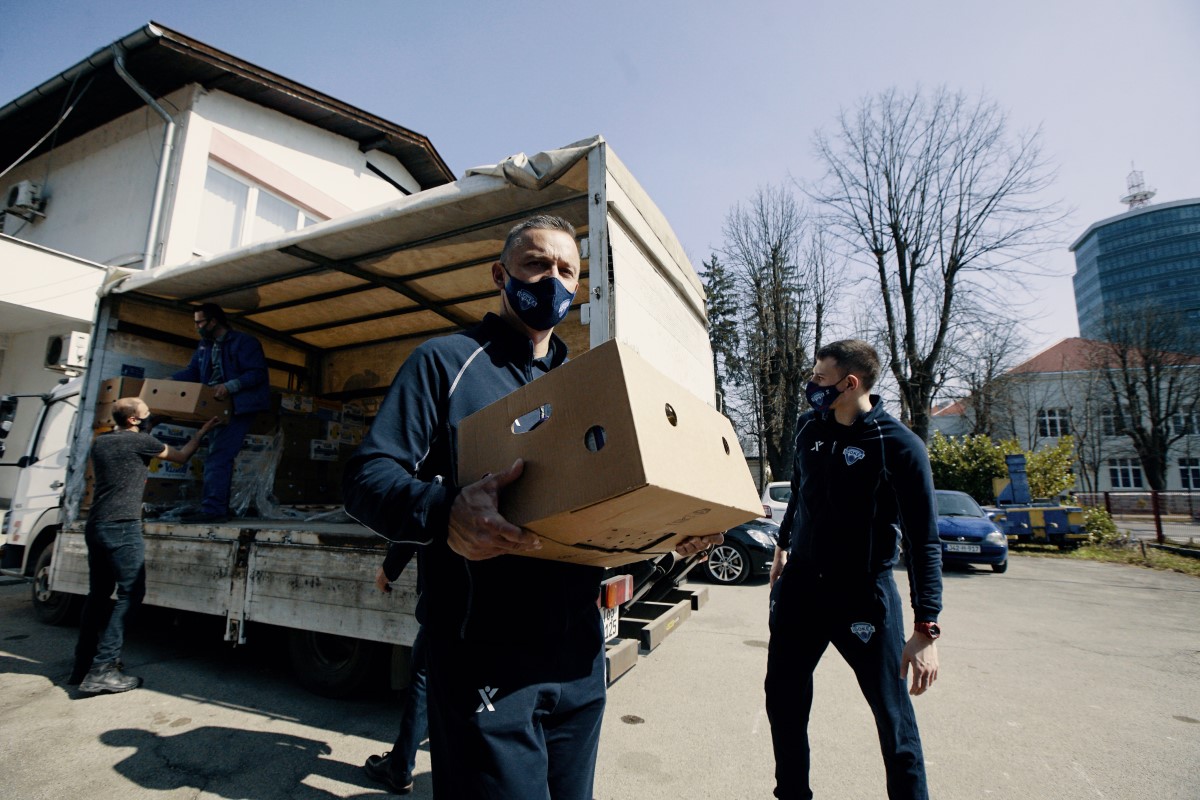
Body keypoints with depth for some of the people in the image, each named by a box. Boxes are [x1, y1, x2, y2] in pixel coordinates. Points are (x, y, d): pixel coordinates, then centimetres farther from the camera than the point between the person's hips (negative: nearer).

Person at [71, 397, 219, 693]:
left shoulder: (100, 442, 14)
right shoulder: (141, 441, -7)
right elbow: (181, 456, 6)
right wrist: (202, 432, 16)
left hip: (95, 526, 8)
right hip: (122, 528, -8)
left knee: (98, 595, 15)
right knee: (130, 594, -6)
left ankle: (83, 665, 21)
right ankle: (102, 670, -9)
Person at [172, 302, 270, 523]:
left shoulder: (244, 342, -8)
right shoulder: (204, 345, 18)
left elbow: (257, 373, -16)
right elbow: (192, 372, 16)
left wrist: (230, 386, -26)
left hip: (238, 408, -9)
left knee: (217, 457, -16)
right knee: (219, 459, 12)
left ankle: (213, 509, -16)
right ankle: (220, 509, 20)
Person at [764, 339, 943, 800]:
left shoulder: (900, 446, -14)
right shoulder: (809, 430, 1)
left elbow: (924, 542, -15)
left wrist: (926, 629, -18)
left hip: (864, 592, -5)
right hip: (800, 584, 5)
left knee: (893, 715, 4)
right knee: (783, 697, 13)